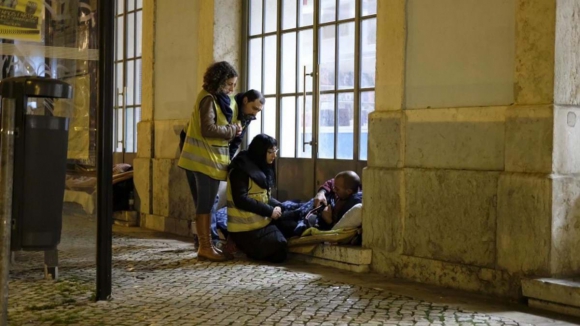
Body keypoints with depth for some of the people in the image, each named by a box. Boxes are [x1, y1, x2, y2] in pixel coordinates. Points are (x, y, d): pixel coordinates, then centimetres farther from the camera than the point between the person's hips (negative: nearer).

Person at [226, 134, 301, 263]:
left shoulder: (263, 168, 15)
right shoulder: (241, 169, -14)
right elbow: (240, 200, -22)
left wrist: (277, 206, -4)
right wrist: (269, 210, -20)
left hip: (263, 220, 9)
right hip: (246, 227, -9)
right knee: (278, 252, -19)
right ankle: (244, 246, 2)